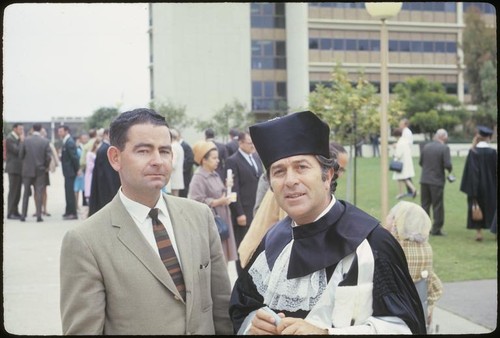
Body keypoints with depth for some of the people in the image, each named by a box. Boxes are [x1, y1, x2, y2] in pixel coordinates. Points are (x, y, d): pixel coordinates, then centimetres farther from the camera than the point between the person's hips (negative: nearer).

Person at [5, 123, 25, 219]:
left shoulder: (18, 138, 14)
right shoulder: (9, 139, -12)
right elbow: (17, 151, -20)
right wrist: (22, 141, -13)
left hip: (20, 168, 9)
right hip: (13, 168, -9)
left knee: (18, 191, 12)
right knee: (13, 191, -6)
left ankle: (15, 211, 18)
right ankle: (10, 213, -3)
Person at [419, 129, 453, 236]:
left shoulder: (426, 146, 2)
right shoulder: (444, 148, -12)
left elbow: (420, 162, 7)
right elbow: (447, 164, -18)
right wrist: (450, 170, 3)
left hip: (424, 180, 4)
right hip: (437, 180, -4)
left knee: (425, 204, 13)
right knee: (437, 206, 5)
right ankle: (436, 229, 8)